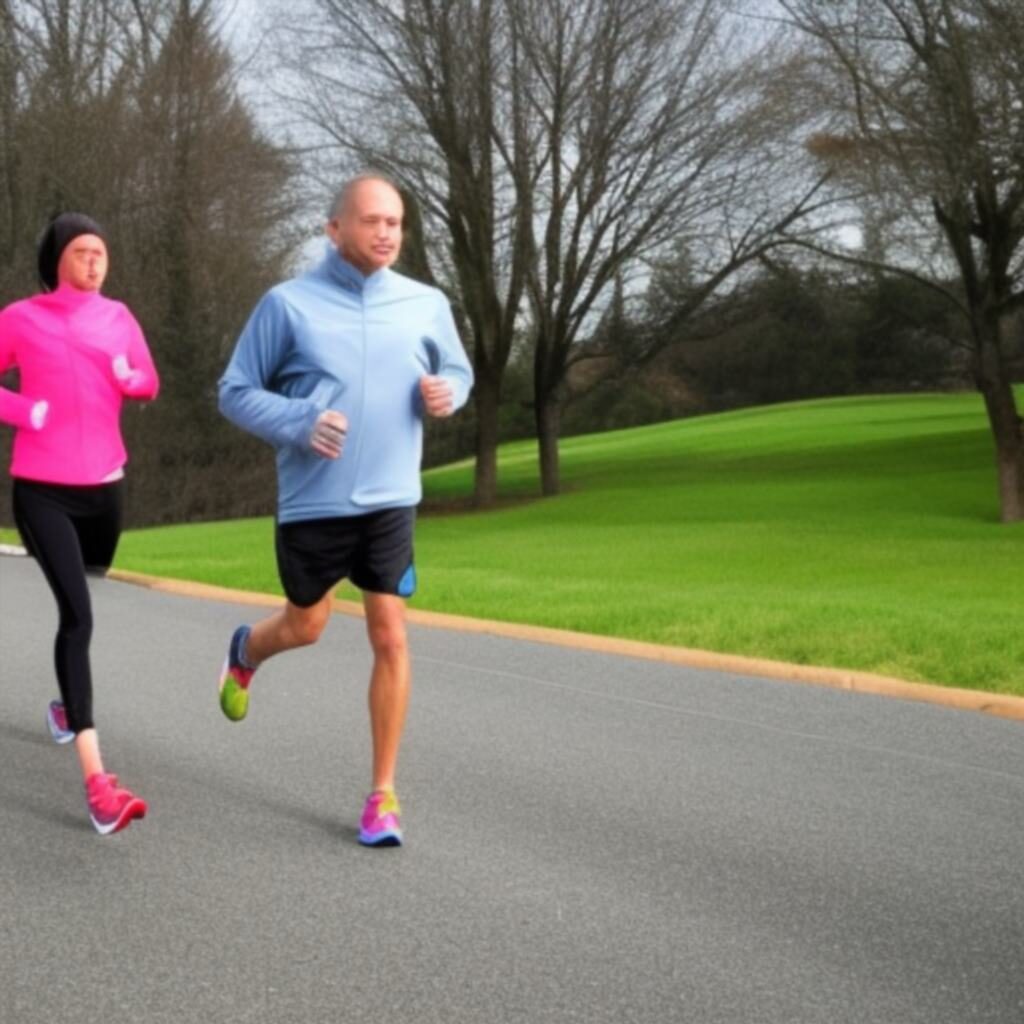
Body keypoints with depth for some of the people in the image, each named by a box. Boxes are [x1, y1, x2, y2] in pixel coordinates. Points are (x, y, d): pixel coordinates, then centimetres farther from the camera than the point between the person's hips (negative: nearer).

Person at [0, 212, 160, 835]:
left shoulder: (118, 316, 6)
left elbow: (149, 383, 14)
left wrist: (130, 378, -8)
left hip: (104, 485, 5)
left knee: (80, 605, 21)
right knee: (78, 614, -17)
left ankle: (69, 704, 52)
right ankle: (97, 785, -22)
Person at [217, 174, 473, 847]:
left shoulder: (426, 304, 1)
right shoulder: (289, 304, -7)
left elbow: (460, 373, 16)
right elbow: (236, 392, -3)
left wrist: (445, 393, -8)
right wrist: (298, 422, -21)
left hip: (391, 501, 2)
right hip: (313, 502, -1)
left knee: (390, 637, -3)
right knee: (307, 626, 16)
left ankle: (384, 794, 8)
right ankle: (246, 653, 53)